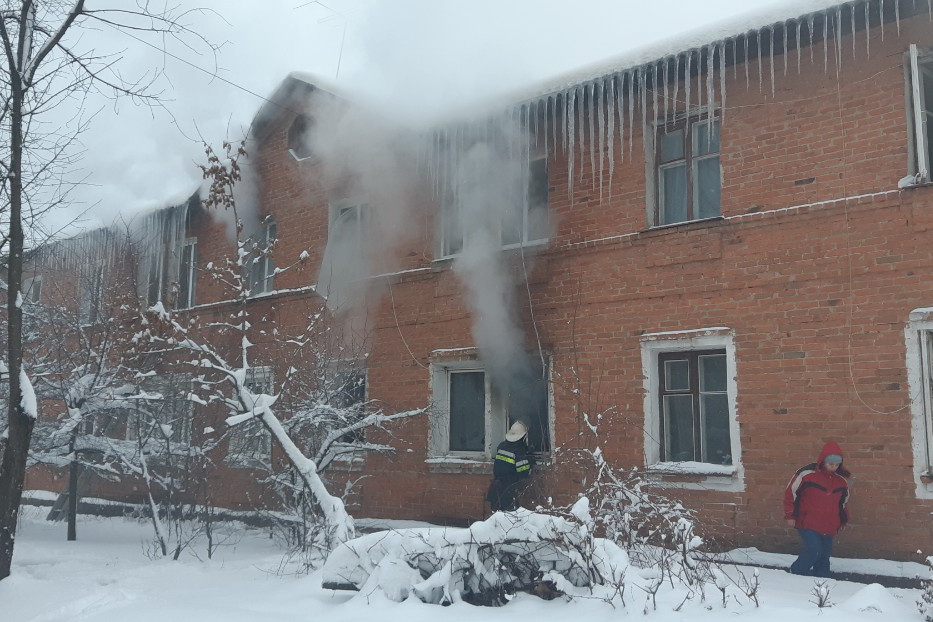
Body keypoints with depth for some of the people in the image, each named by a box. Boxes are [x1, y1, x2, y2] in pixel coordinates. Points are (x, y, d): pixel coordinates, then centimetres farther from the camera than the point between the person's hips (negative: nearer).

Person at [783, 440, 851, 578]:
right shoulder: (806, 474, -13)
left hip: (829, 528, 6)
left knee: (824, 556, 8)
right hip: (808, 524, -5)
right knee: (814, 550, -17)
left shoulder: (842, 481, 4)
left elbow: (843, 502, 23)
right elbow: (790, 493, -5)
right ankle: (795, 573, 3)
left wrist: (843, 520, 22)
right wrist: (790, 515, -4)